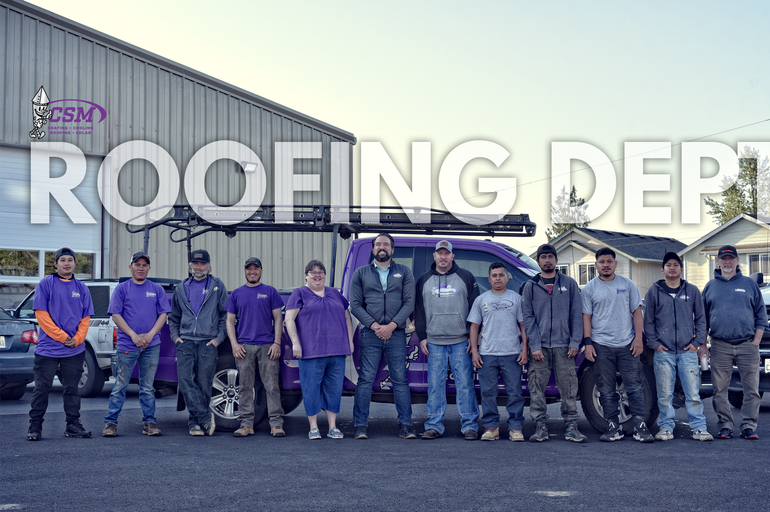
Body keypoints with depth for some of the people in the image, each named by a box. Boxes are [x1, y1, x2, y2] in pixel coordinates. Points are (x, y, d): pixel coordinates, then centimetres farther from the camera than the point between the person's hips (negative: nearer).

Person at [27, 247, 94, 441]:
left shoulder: (81, 288, 11)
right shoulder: (45, 284, 0)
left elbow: (85, 318, 10)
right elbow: (41, 314, -6)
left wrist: (77, 338, -7)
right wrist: (62, 337, -12)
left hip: (75, 350, 3)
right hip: (48, 349, -3)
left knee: (71, 389, 9)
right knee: (42, 389, -1)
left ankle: (73, 425, 15)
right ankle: (35, 427, 6)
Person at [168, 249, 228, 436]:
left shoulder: (217, 286, 9)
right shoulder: (181, 288, 17)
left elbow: (225, 315, 7)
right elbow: (173, 317, 24)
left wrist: (218, 338, -2)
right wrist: (175, 336, 9)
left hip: (208, 343, -2)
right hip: (185, 343, 2)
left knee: (204, 385, -2)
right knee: (186, 382, -13)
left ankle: (195, 423, 8)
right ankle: (206, 418, -12)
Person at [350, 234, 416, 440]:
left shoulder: (404, 272, 11)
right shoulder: (361, 274, 11)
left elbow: (409, 302, 2)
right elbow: (355, 305, 5)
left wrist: (391, 326, -10)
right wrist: (374, 325, -9)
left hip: (396, 334, 0)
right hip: (370, 334, 0)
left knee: (400, 380, 1)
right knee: (365, 380, -3)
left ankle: (405, 425, 4)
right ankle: (360, 425, 1)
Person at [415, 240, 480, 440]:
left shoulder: (466, 277, 7)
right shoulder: (424, 280, 12)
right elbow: (419, 311, 14)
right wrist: (422, 337, 5)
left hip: (461, 341, -2)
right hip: (434, 342, 2)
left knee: (465, 383, -2)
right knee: (435, 384, 2)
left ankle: (470, 425, 3)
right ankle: (434, 425, 8)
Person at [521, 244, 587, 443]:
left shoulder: (569, 284, 10)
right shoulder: (530, 286, 9)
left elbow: (576, 314, 7)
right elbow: (528, 317, 4)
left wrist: (575, 342, -3)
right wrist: (534, 345, -6)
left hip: (564, 346, 0)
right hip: (539, 346, 0)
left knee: (568, 388, -1)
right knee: (537, 389, -1)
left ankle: (571, 426, 4)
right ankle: (540, 426, 6)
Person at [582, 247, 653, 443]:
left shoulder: (627, 285, 8)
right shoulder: (589, 288, 6)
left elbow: (636, 312, 7)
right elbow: (586, 317, 4)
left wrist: (638, 338, -2)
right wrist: (587, 342, -5)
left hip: (627, 345, 0)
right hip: (601, 346, 0)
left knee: (634, 386, -3)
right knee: (607, 390, 3)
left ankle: (640, 426, 1)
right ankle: (613, 426, 11)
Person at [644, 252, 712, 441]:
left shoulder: (692, 291, 11)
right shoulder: (654, 291, 8)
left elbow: (700, 318, 13)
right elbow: (648, 320, 10)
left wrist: (698, 341, 3)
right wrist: (654, 343, 0)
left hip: (688, 350, 0)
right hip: (663, 351, 0)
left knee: (693, 393, -1)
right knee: (664, 394, 2)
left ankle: (699, 428, 6)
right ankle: (666, 427, 10)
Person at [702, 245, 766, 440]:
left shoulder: (749, 284, 10)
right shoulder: (711, 286, 12)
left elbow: (761, 314, 10)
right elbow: (703, 318, 15)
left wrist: (756, 340, 0)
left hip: (747, 345, -1)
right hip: (720, 347, 1)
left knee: (752, 389, -2)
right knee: (720, 390, 1)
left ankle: (748, 426, 4)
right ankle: (725, 426, 9)